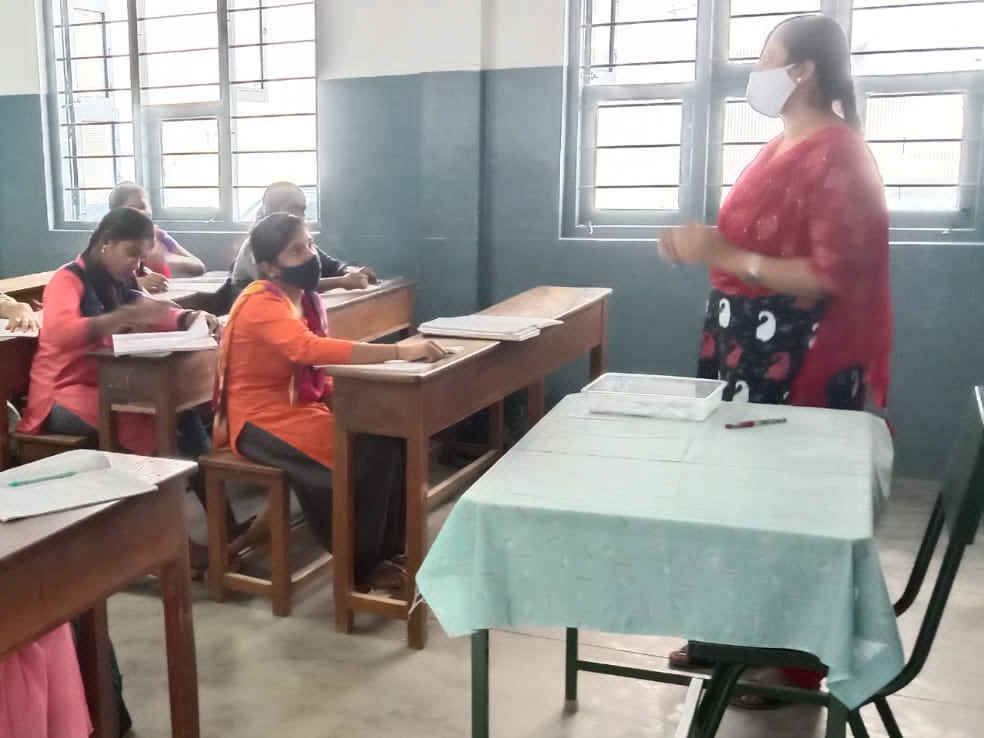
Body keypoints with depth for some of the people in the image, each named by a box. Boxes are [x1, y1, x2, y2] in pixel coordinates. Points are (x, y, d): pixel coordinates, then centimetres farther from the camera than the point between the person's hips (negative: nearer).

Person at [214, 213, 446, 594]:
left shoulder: (307, 298, 7)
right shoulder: (262, 305, -20)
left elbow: (316, 366, 7)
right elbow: (311, 349, -38)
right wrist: (398, 351, -41)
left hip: (300, 406, 8)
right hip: (261, 421, -8)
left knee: (388, 433, -12)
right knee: (362, 453, -24)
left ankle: (386, 548, -1)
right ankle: (360, 563, -4)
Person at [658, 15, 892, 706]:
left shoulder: (836, 156, -15)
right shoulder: (782, 147, 14)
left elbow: (831, 278, -21)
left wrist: (725, 255, -22)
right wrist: (703, 245, 7)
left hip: (799, 361, -9)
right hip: (748, 346, 9)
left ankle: (792, 659, 18)